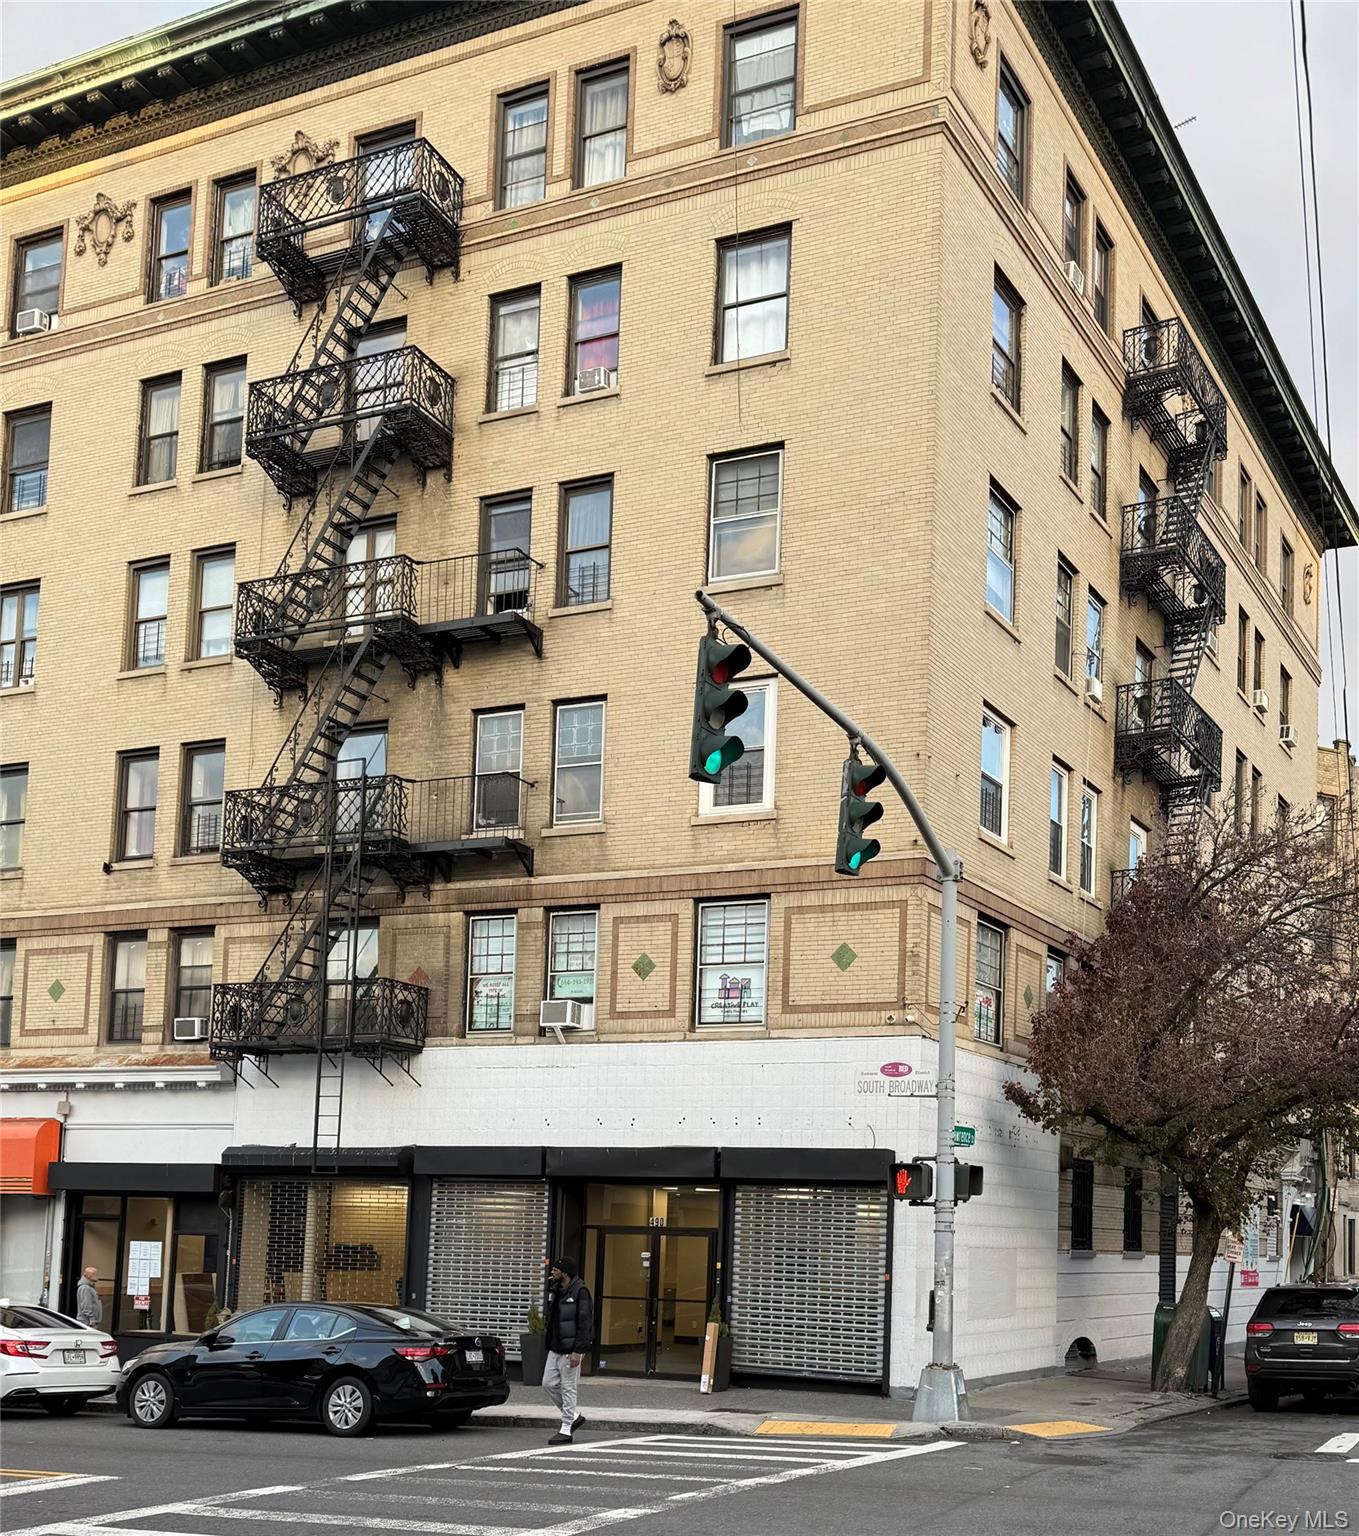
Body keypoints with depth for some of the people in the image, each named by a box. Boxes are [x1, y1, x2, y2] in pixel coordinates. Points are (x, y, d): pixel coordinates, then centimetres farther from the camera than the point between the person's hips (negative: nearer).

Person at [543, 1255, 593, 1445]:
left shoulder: (579, 1292, -14)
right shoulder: (555, 1291, 12)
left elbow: (585, 1323, -18)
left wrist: (577, 1351, -21)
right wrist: (549, 1343, 16)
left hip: (570, 1350, -9)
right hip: (554, 1349, 9)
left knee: (568, 1388, -3)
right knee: (549, 1384, 8)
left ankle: (566, 1430, 5)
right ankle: (573, 1417, 24)